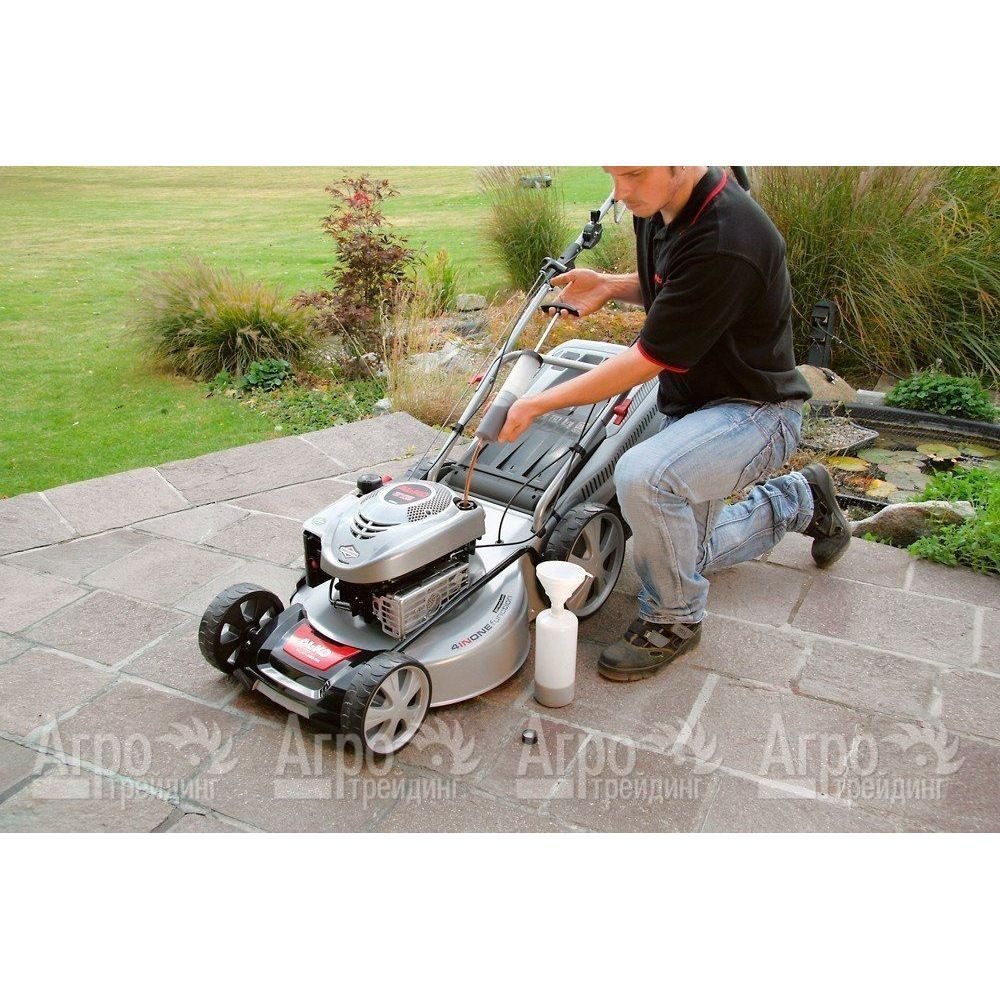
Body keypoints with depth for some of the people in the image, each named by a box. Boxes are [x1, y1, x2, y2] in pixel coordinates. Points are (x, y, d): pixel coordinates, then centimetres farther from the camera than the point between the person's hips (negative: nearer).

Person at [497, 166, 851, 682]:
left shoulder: (726, 242, -31)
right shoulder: (656, 209, -4)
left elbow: (648, 359, -28)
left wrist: (535, 405, -24)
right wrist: (609, 286, -5)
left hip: (755, 409, -9)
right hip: (691, 404, 9)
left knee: (641, 475, -38)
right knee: (686, 555, 21)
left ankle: (674, 619, -12)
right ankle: (800, 499, 40)